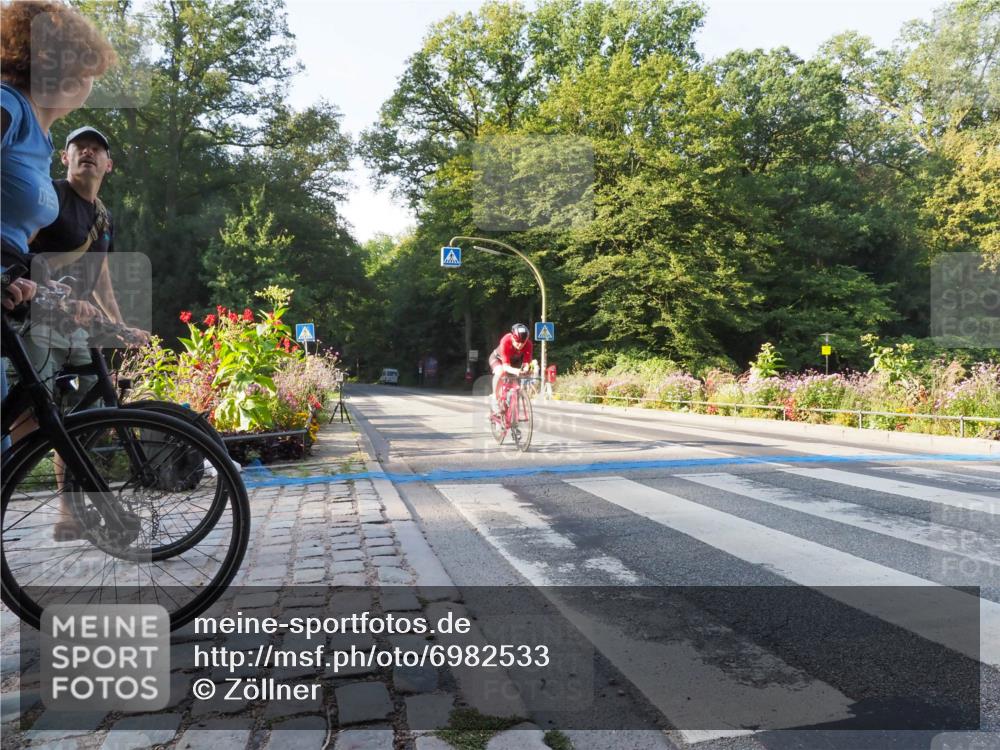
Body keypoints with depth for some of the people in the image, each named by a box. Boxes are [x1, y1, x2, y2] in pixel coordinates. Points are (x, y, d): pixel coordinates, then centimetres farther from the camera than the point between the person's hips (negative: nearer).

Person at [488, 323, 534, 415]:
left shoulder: (528, 344, -32)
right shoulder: (506, 341, -41)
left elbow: (526, 363, -33)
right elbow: (505, 366, -44)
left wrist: (525, 369, -57)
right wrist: (514, 371, -65)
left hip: (515, 360, 4)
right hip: (498, 358, -4)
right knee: (501, 372, -35)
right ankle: (495, 397, -16)